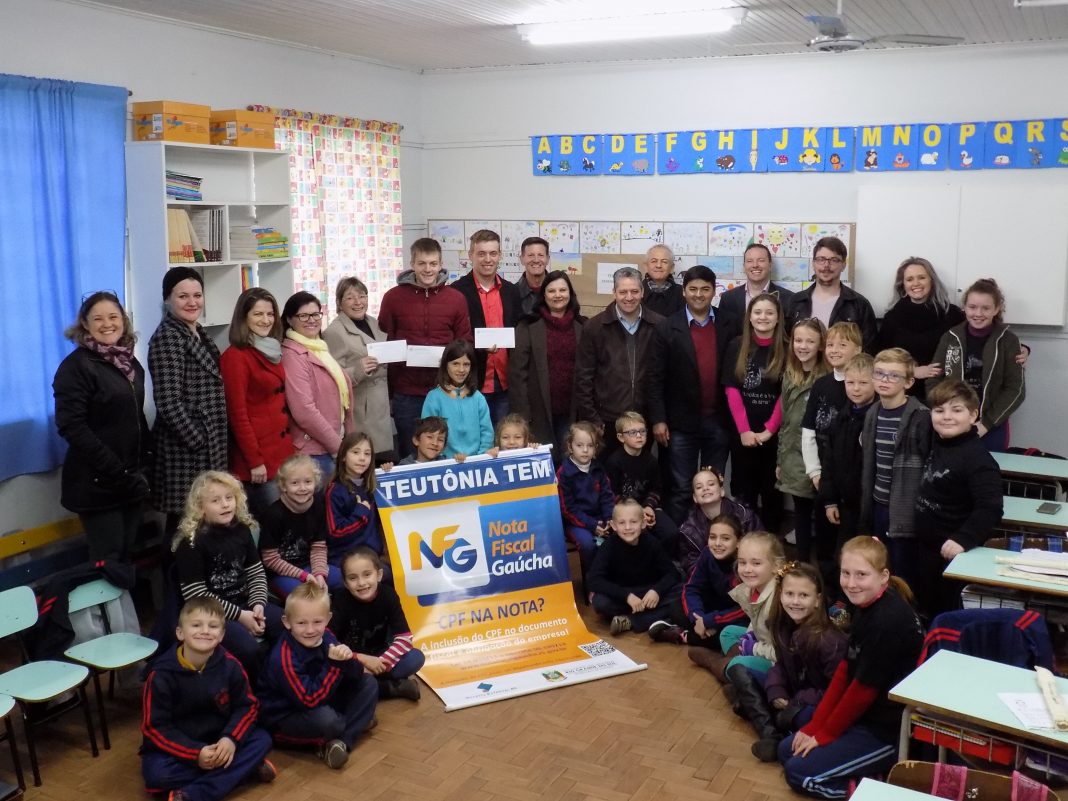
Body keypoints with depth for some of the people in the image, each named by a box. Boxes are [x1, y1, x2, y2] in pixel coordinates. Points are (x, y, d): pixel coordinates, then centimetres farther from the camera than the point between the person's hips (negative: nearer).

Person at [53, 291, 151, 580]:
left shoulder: (130, 362, 12)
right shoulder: (76, 365, -10)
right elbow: (71, 426, -18)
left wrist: (146, 458, 5)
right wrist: (114, 470, -21)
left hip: (131, 478, 7)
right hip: (97, 482, -7)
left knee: (127, 555, 13)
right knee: (108, 560, -3)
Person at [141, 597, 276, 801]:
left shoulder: (230, 665, -10)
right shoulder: (162, 675, -18)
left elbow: (247, 705, -2)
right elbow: (154, 726, -16)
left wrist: (230, 739, -22)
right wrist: (195, 753, -26)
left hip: (218, 741, 3)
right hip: (178, 746, -3)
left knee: (262, 740, -18)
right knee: (157, 773, -32)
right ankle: (243, 769, -23)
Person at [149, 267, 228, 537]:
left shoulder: (198, 333, 13)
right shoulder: (166, 337, -14)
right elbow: (168, 403, -21)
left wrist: (211, 443, 15)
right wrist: (199, 441, -18)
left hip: (209, 446, 9)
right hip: (185, 448, -9)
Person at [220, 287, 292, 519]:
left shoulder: (272, 352, 13)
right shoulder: (235, 356, -11)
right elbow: (237, 414, -14)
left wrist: (288, 447, 14)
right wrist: (255, 461, -16)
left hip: (280, 453, 8)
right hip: (257, 457, -8)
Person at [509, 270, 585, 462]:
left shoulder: (582, 326, 8)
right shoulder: (528, 327, -1)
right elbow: (517, 371, -5)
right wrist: (521, 412, -11)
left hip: (572, 410, 2)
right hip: (540, 411, -2)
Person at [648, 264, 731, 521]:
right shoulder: (668, 328, -3)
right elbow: (656, 378, -4)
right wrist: (658, 419, -9)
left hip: (719, 421, 2)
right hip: (681, 422, -2)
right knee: (680, 490, 6)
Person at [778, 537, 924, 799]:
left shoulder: (888, 620, -26)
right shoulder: (863, 606, 2)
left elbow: (864, 688, -20)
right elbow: (844, 671, 7)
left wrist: (825, 733, -8)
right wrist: (815, 724, 4)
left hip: (888, 731, -10)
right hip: (863, 717, 10)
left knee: (798, 772, -8)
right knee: (786, 751, 13)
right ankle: (868, 774, 11)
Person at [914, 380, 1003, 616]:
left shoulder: (977, 460, -23)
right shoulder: (938, 444, 4)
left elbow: (990, 509, -31)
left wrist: (963, 539, -38)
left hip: (950, 551, -8)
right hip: (927, 546, 9)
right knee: (926, 606, 22)